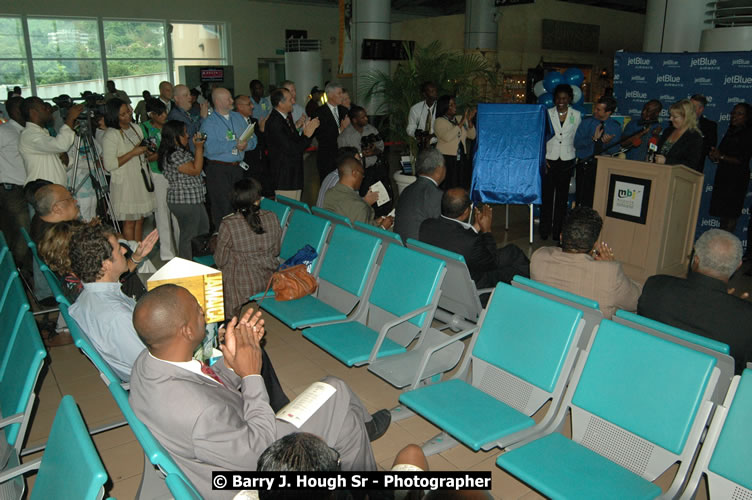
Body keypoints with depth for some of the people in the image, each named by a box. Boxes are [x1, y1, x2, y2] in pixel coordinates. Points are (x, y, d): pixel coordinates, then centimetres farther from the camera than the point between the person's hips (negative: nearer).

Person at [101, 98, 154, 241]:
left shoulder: (136, 128, 11)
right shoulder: (110, 135, -14)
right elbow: (109, 165, -20)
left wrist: (146, 149, 5)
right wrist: (133, 152, -19)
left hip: (141, 180, 7)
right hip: (125, 184, -7)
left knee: (139, 220, 11)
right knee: (129, 222, -1)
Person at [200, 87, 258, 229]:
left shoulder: (238, 117, 12)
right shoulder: (209, 122, -7)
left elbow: (253, 139, 8)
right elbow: (210, 148, -21)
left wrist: (246, 144, -14)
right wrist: (235, 145, -20)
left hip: (238, 168, 6)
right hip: (218, 169, -6)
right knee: (223, 207, -4)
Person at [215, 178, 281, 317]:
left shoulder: (228, 225, -18)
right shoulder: (272, 218, -8)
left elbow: (220, 261, -7)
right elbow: (275, 252, 4)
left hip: (241, 286, -4)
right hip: (269, 280, 5)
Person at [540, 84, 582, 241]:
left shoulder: (576, 115, 5)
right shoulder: (548, 113, 3)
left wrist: (576, 158, 1)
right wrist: (542, 157, -5)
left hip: (567, 160, 1)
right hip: (549, 159, -1)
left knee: (562, 196, 5)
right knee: (547, 194, -1)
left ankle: (558, 231, 14)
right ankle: (544, 229, 10)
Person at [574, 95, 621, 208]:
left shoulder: (616, 127, 6)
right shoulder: (586, 123, 5)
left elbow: (614, 151, 2)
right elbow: (577, 144, -5)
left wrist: (608, 142, -18)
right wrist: (593, 138, -17)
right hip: (585, 164, 0)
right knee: (583, 199, -4)